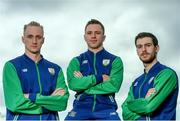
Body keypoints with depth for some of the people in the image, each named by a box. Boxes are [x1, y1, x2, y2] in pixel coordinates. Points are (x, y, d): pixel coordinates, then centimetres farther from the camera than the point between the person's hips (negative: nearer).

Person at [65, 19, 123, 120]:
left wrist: (84, 83, -3)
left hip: (106, 109, -1)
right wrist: (100, 78, -7)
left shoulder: (115, 61, 13)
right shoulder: (76, 61, 16)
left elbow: (114, 85, -5)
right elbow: (73, 84, -3)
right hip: (81, 108, 1)